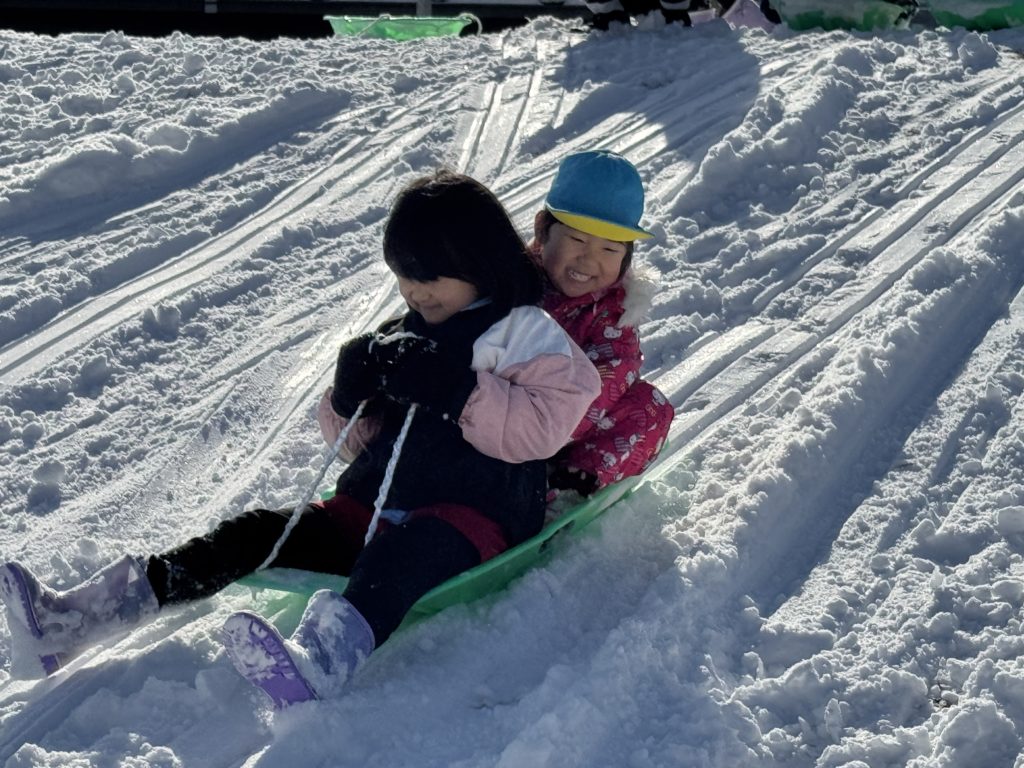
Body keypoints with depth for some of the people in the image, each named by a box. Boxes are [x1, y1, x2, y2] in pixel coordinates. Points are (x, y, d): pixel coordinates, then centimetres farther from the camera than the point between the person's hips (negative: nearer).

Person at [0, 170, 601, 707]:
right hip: (377, 507, 7)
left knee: (406, 549, -40)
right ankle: (79, 615, -16)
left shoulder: (524, 332, -2)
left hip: (475, 514, -7)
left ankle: (328, 656, -68)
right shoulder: (407, 335, 19)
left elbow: (544, 425, -18)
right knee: (263, 533, -10)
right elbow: (359, 442, 22)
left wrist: (458, 392, -25)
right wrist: (354, 400, 0)